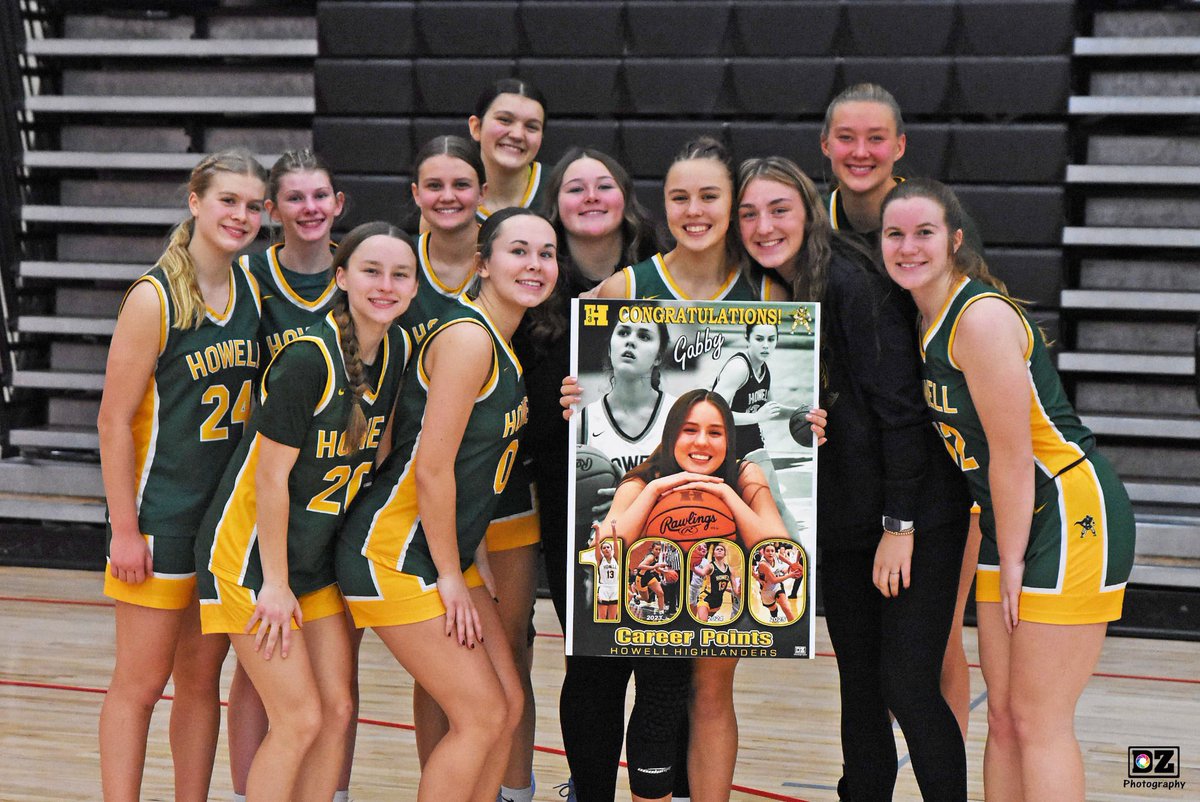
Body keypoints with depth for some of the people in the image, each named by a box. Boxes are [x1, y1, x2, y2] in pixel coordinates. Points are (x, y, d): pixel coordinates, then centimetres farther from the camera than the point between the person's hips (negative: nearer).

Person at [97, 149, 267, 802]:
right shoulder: (154, 299, -12)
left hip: (231, 514, 6)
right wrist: (124, 529, -14)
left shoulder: (252, 292, 5)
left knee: (202, 679, 12)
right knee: (140, 683, -1)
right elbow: (114, 421, -12)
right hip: (162, 517, -6)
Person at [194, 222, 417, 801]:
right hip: (252, 554, -7)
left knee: (336, 710, 6)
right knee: (300, 720, -8)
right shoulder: (309, 357, -23)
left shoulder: (399, 351, 0)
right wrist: (274, 582, -16)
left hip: (316, 557, 7)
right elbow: (271, 475, -19)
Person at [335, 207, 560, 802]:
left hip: (447, 553, 9)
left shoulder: (505, 344, 10)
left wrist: (468, 563, 11)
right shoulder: (468, 338, -19)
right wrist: (451, 578, -15)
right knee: (481, 716, -8)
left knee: (508, 708, 8)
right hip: (394, 555, -9)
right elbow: (433, 468, -20)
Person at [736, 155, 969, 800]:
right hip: (839, 523, 7)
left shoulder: (852, 283, -16)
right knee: (859, 683, 11)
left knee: (907, 686, -8)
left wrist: (901, 527, -17)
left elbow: (901, 409, -18)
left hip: (914, 518, -7)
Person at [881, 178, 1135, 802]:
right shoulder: (927, 316, 9)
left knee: (1038, 721, -7)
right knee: (1002, 715, 9)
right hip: (1011, 523, 9)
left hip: (1071, 516, -9)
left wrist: (1011, 562, -11)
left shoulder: (982, 317, -19)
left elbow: (1012, 455, -18)